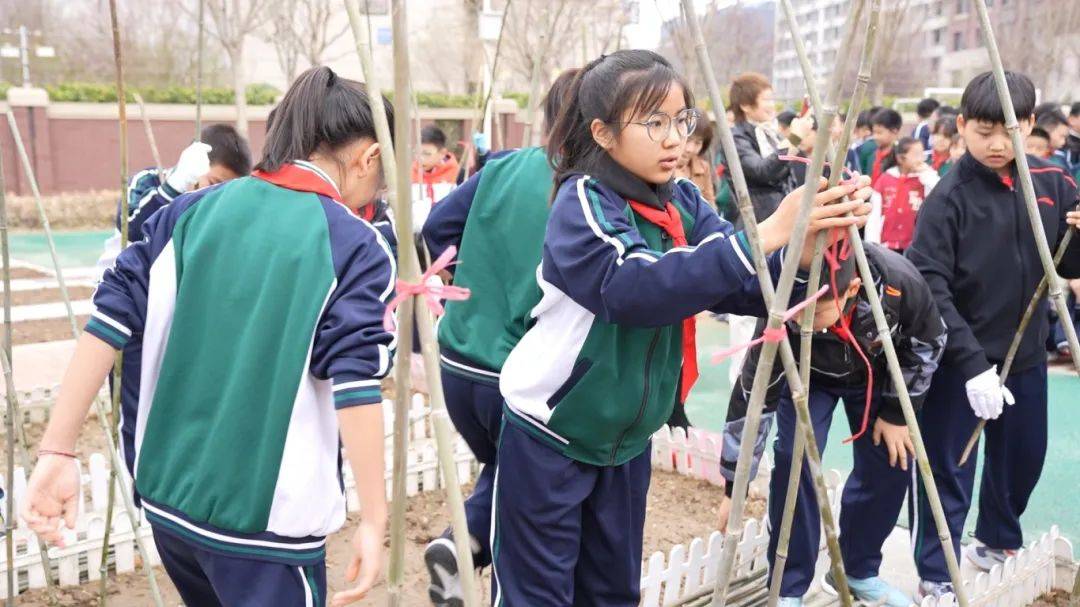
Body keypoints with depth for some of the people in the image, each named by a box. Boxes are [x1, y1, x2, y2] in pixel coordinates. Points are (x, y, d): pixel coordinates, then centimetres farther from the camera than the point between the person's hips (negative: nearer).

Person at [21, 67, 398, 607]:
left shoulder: (192, 210, 3)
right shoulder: (355, 246, -11)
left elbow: (109, 325, -2)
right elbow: (356, 388, -18)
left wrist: (57, 450, 1)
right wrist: (374, 519, -12)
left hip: (166, 495, 6)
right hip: (266, 517, -5)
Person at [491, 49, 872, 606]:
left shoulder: (682, 201, 0)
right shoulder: (581, 201, -19)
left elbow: (744, 284, -10)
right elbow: (633, 287, -36)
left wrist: (804, 254, -31)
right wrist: (766, 234, -40)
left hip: (626, 435, 6)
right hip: (549, 436, -6)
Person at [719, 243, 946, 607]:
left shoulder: (900, 284, -38)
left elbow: (927, 345, -15)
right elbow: (752, 397, -32)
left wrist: (897, 413, -10)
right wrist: (734, 489, -27)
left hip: (876, 374, 2)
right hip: (808, 377, -2)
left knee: (893, 462, -2)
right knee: (795, 462, -19)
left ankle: (858, 571, 20)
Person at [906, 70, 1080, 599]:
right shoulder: (949, 197, -16)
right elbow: (929, 287, -20)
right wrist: (971, 362, -26)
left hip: (1025, 355, 6)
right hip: (957, 360, -6)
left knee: (1022, 457, 21)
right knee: (948, 472, 1)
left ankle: (998, 541, 46)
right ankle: (936, 575, 17)